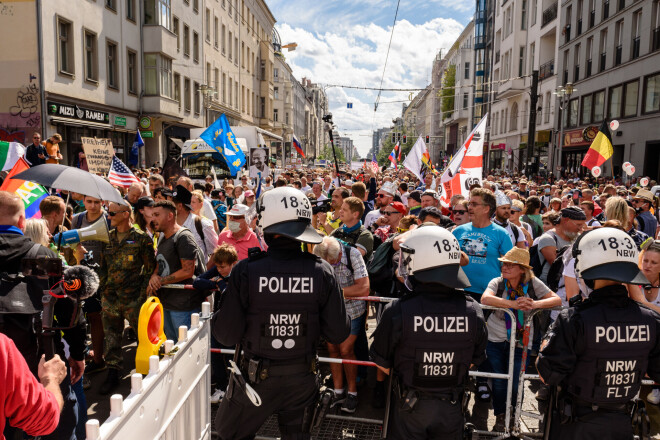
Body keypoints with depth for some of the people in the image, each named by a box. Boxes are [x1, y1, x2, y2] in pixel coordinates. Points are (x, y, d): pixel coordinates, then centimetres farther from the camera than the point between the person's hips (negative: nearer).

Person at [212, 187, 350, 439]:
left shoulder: (246, 271, -21)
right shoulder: (321, 271, -15)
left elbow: (227, 335, -16)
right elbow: (338, 333, -11)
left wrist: (214, 317, 3)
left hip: (256, 378, -2)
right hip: (302, 379, 2)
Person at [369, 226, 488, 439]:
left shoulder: (397, 312, -25)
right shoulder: (473, 311, -15)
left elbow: (383, 365, -11)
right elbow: (473, 361, 0)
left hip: (409, 407, -2)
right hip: (452, 408, 3)